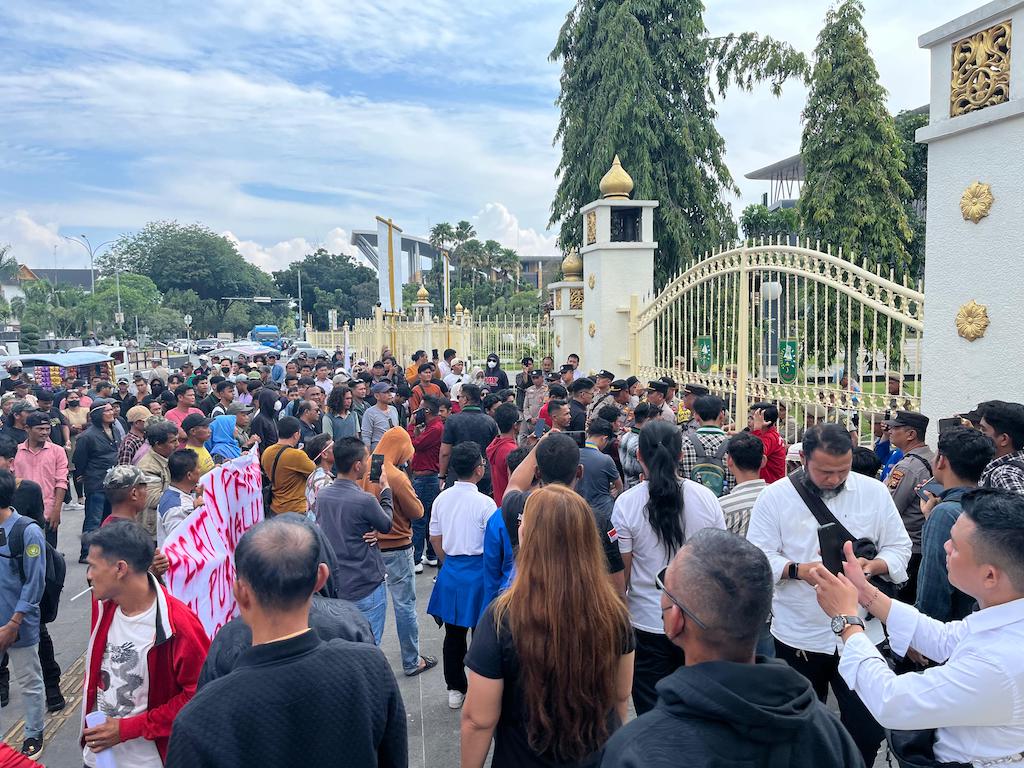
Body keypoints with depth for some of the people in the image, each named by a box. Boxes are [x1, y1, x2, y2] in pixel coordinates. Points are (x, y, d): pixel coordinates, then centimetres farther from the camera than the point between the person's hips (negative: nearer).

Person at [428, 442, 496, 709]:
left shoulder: (442, 498, -1)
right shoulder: (485, 503, -17)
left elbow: (435, 539, 8)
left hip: (451, 570, 5)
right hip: (477, 570, -5)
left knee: (453, 633, 15)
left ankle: (455, 690, 27)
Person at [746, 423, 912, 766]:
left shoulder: (874, 492, 0)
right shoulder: (775, 495, -6)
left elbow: (899, 548, 3)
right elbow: (757, 557, -8)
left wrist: (873, 565, -18)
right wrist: (798, 570, -25)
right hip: (798, 635, -1)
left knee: (867, 731, 7)